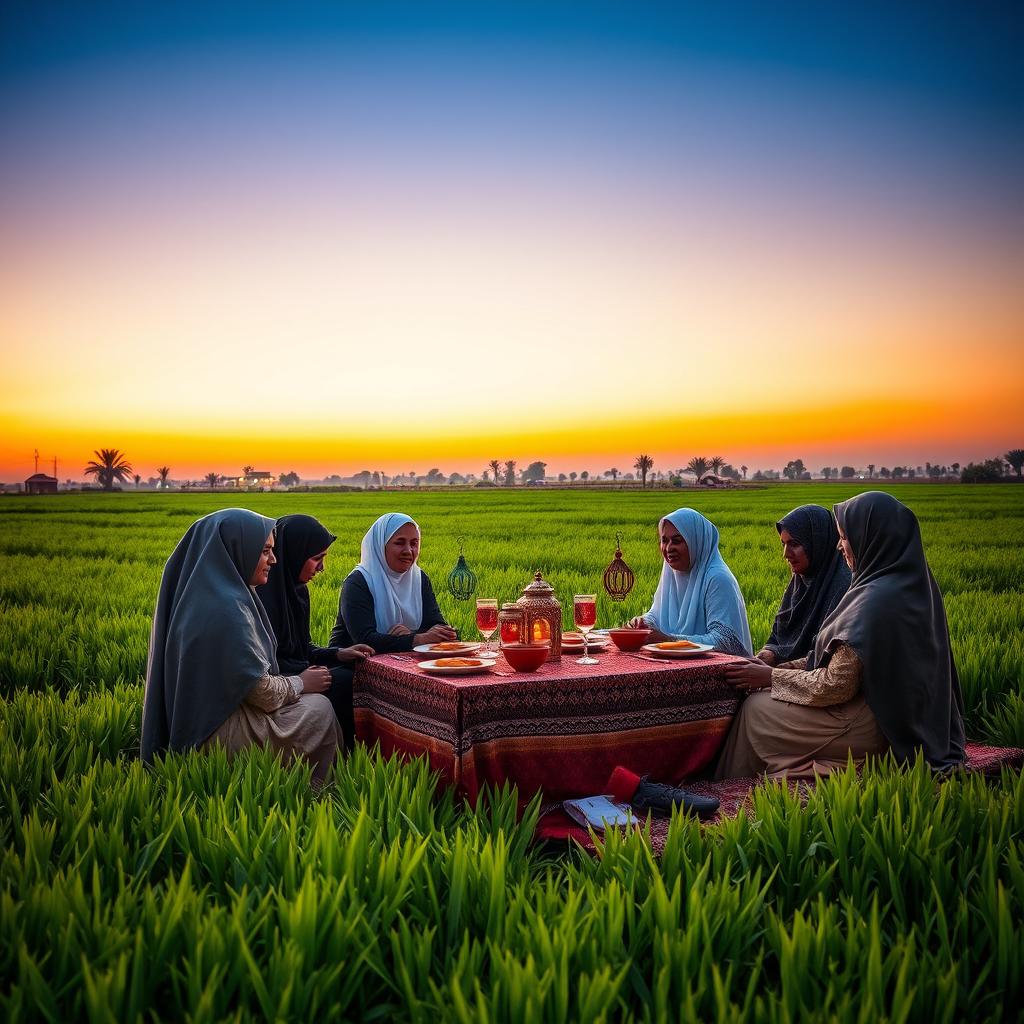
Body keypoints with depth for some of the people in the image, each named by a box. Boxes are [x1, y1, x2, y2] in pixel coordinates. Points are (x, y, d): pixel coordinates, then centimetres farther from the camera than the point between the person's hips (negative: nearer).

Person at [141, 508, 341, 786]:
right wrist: (300, 683, -2)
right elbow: (260, 692, -20)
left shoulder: (204, 593, 5)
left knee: (312, 700, 15)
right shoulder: (226, 608, -24)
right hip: (218, 735, -9)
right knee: (321, 709, 3)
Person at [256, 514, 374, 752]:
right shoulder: (262, 591, -19)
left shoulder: (297, 588, 10)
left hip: (294, 673, 9)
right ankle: (344, 750, -4)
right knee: (344, 681, -18)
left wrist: (338, 654, 0)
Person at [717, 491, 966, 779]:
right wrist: (793, 667, 8)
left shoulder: (876, 601, -26)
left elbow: (837, 686, -22)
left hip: (869, 726, -10)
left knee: (755, 708, 2)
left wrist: (770, 677, -10)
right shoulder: (911, 583, 5)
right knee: (766, 700, 16)